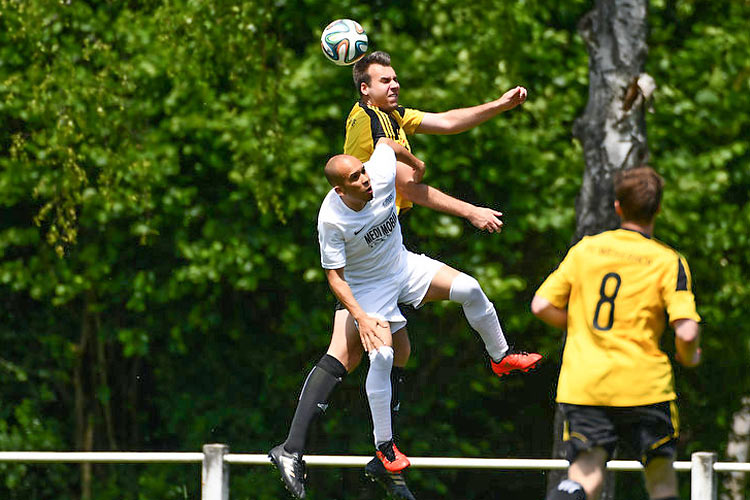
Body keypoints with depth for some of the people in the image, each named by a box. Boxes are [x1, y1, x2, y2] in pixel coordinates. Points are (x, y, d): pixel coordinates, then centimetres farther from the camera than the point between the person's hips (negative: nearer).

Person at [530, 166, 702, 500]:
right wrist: (689, 358, 10)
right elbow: (686, 332, -12)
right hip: (644, 384, -2)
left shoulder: (584, 250, 7)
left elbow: (542, 305, 7)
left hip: (583, 384, 2)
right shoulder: (668, 262, -2)